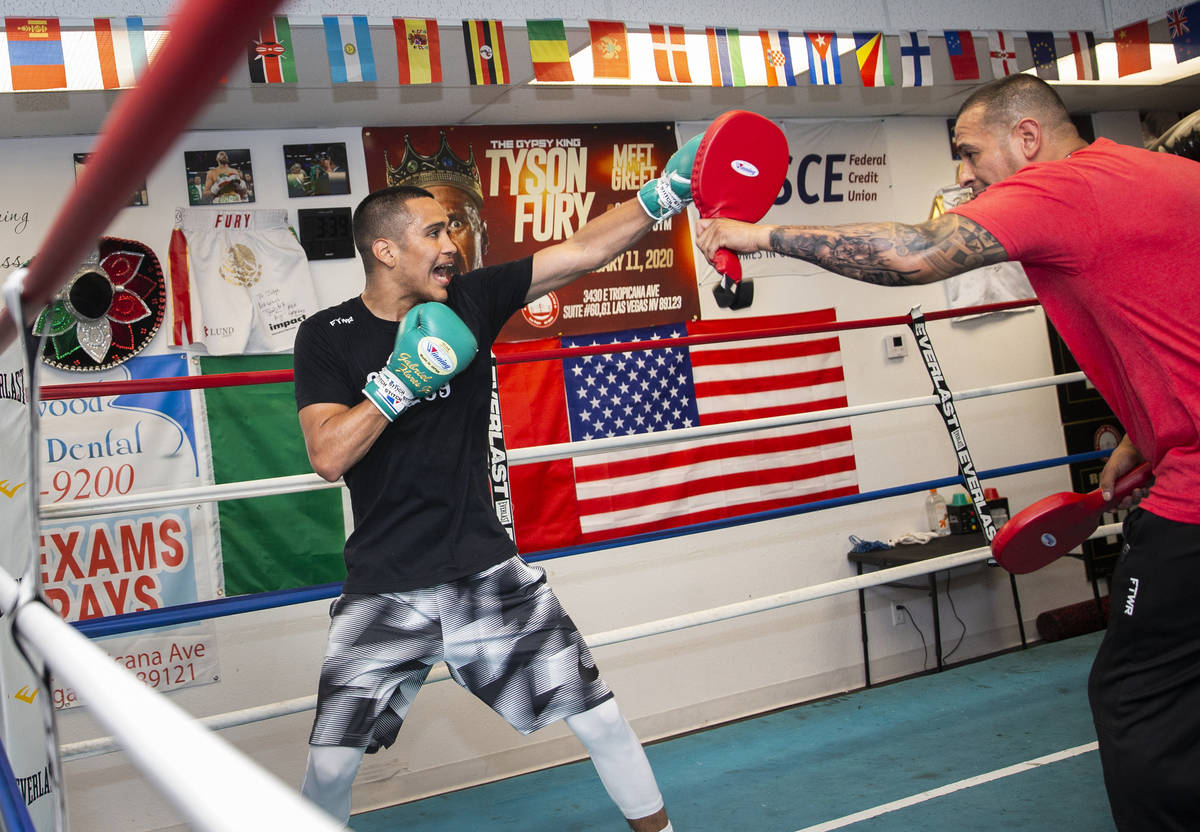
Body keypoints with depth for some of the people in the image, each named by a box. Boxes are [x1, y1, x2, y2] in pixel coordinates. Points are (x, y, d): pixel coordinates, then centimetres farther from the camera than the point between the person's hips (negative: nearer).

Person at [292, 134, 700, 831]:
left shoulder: (470, 301, 0)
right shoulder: (328, 337, -5)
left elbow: (584, 252, -5)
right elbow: (328, 457, -16)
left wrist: (668, 190, -13)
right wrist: (401, 380, -23)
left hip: (489, 571, 2)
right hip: (386, 592, -1)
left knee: (601, 720, 4)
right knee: (330, 766, 1)